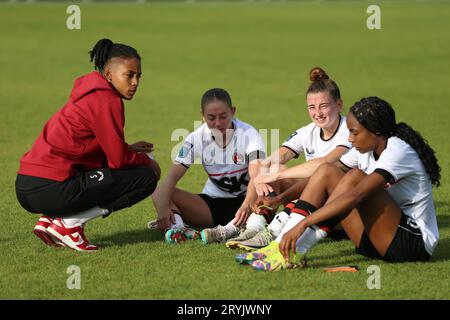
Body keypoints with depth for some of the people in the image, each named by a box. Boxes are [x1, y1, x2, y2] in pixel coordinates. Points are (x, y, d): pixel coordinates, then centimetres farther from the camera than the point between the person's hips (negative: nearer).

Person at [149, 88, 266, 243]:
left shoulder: (249, 134, -15)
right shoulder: (196, 139, -7)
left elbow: (256, 176, -29)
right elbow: (172, 177, -15)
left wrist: (246, 206, -49)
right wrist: (163, 207, -36)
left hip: (244, 200, -2)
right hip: (212, 203, 3)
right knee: (159, 193, -20)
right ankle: (176, 227, -46)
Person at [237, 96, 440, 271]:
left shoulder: (398, 152, -21)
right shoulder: (366, 148, 5)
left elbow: (355, 195, -32)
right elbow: (324, 177, 9)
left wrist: (303, 224, -37)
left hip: (416, 242, -8)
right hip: (378, 241, 8)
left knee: (354, 177, -26)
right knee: (326, 172, -4)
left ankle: (294, 253, -28)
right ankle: (282, 245, -16)